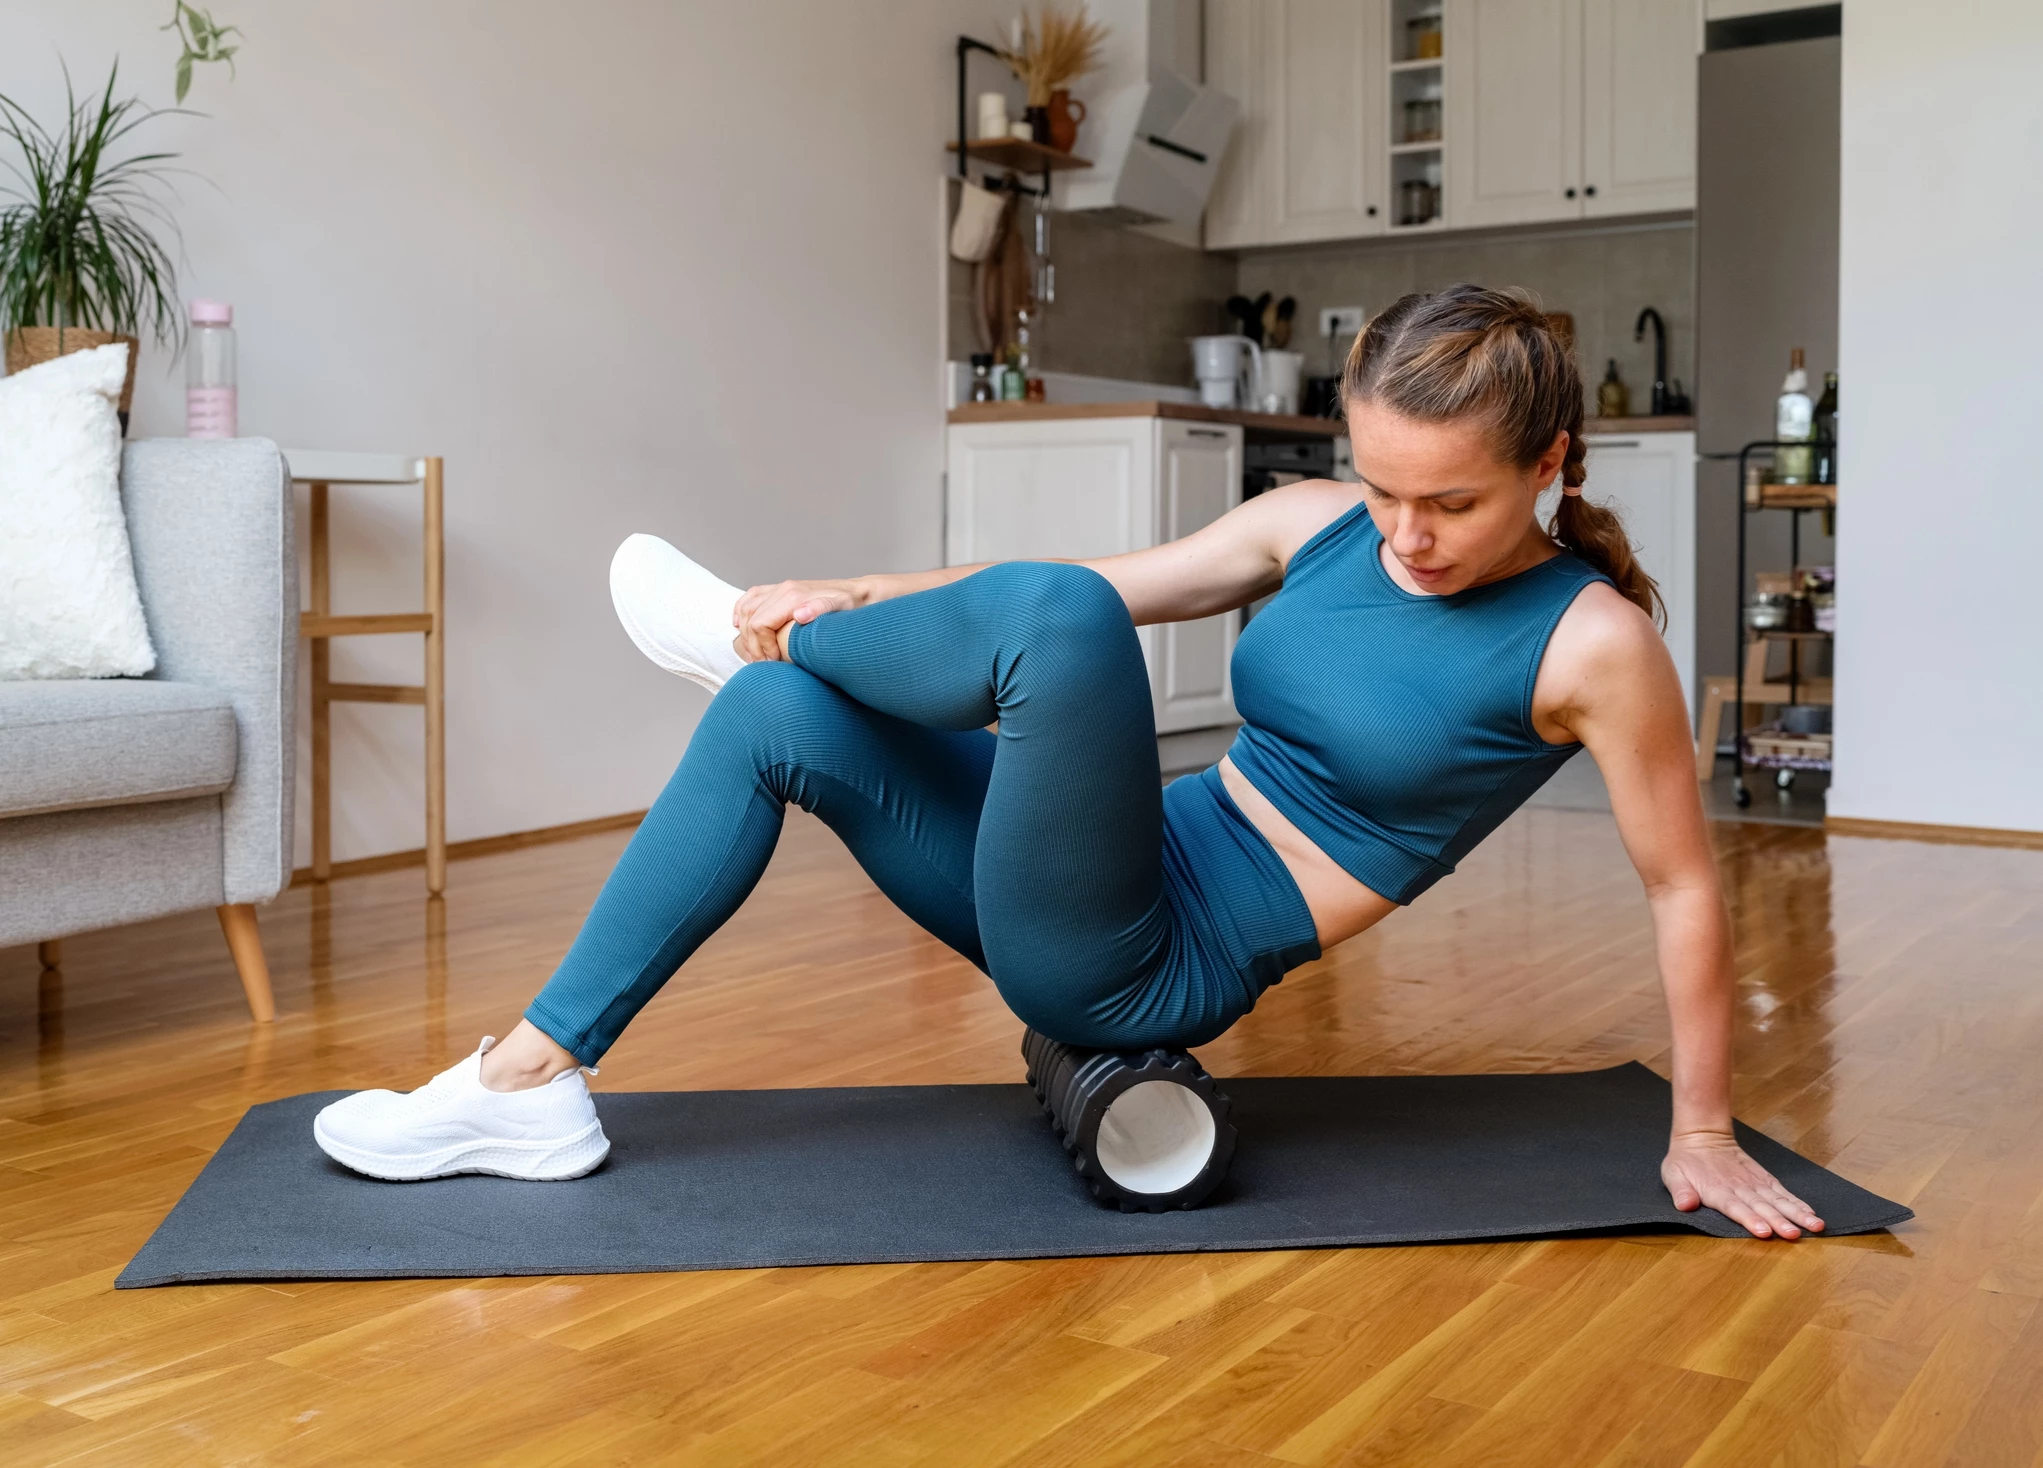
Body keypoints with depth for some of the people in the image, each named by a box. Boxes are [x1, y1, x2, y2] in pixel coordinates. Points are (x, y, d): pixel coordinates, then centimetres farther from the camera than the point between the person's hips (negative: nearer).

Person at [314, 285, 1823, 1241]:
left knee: (1056, 620, -28)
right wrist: (856, 596, -2)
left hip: (1163, 968, -7)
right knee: (775, 724, -5)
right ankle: (533, 1080, 1)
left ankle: (753, 642, 3)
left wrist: (1705, 1137, 0)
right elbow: (1106, 577, 6)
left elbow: (1684, 886, -5)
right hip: (1116, 878, 7)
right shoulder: (1320, 524, 3)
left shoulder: (1590, 640, -12)